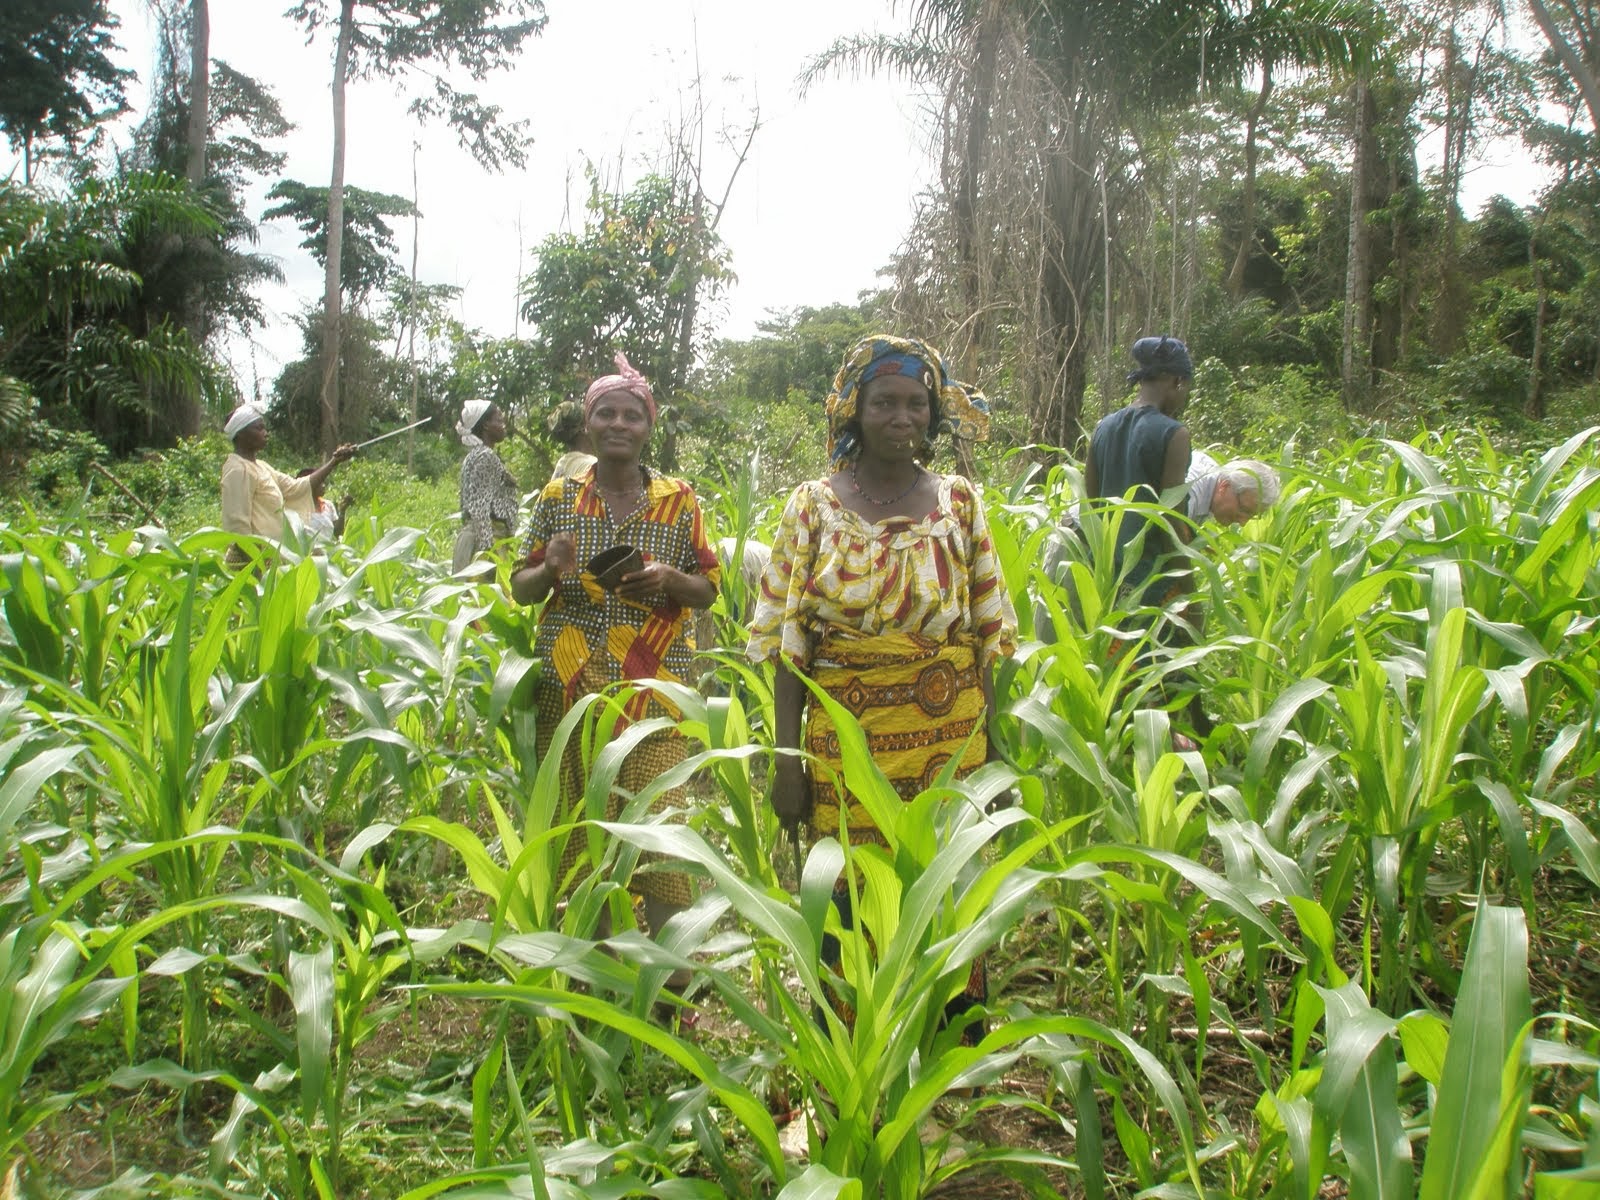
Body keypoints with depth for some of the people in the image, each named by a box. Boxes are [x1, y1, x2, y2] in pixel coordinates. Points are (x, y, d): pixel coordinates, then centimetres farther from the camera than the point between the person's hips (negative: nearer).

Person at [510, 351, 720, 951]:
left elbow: (708, 590, 8)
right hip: (571, 687, 1)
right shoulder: (558, 496, 6)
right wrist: (549, 568, -13)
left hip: (652, 685, -1)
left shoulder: (679, 500, 5)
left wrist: (668, 577, -13)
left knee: (658, 818, -6)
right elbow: (521, 589, 9)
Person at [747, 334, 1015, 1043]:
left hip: (949, 738, 2)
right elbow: (788, 643, -1)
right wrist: (786, 761, -5)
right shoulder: (814, 506, 0)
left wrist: (988, 742, 4)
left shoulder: (959, 502, 5)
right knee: (850, 905, 5)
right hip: (848, 738, -1)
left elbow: (984, 635, 7)